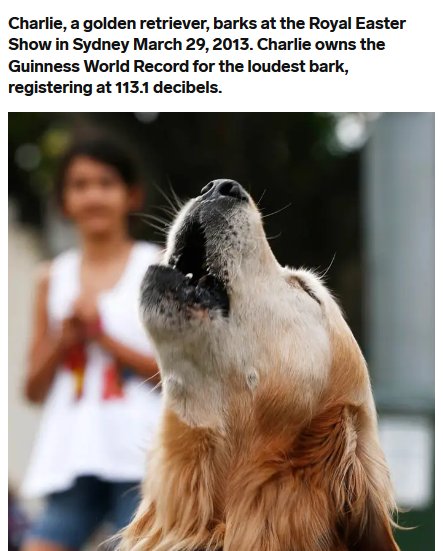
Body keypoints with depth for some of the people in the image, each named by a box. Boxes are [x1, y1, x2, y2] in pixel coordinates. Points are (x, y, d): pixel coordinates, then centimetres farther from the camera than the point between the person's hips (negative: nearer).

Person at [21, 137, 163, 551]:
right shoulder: (53, 279, 12)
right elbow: (35, 389, 12)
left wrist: (104, 338, -11)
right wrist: (65, 339, -6)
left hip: (143, 458, -3)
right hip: (69, 459, 3)